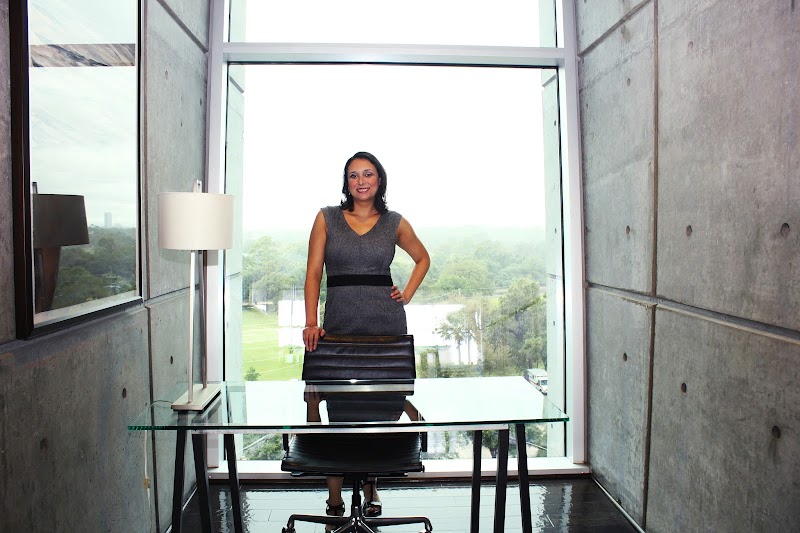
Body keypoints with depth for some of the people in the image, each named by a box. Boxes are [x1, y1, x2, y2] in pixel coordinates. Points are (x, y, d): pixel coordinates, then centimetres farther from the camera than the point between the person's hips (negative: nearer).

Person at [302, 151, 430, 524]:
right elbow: (313, 272, -2)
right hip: (339, 323, -1)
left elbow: (423, 259, 22)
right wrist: (311, 322, -13)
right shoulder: (327, 218, 4)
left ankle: (371, 491, 23)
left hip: (386, 323, 1)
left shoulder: (395, 223, 7)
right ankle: (334, 500, 12)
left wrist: (407, 294, 7)